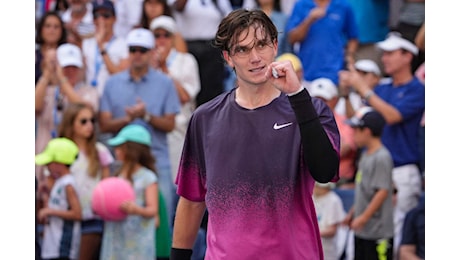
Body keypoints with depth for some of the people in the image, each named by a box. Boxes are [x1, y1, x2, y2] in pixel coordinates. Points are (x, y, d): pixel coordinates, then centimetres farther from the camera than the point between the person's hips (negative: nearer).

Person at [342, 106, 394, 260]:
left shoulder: (382, 157, -17)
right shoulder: (366, 155, 13)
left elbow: (382, 191, -22)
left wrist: (364, 217, -22)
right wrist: (352, 213, 21)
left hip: (378, 231, -10)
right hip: (362, 230, 10)